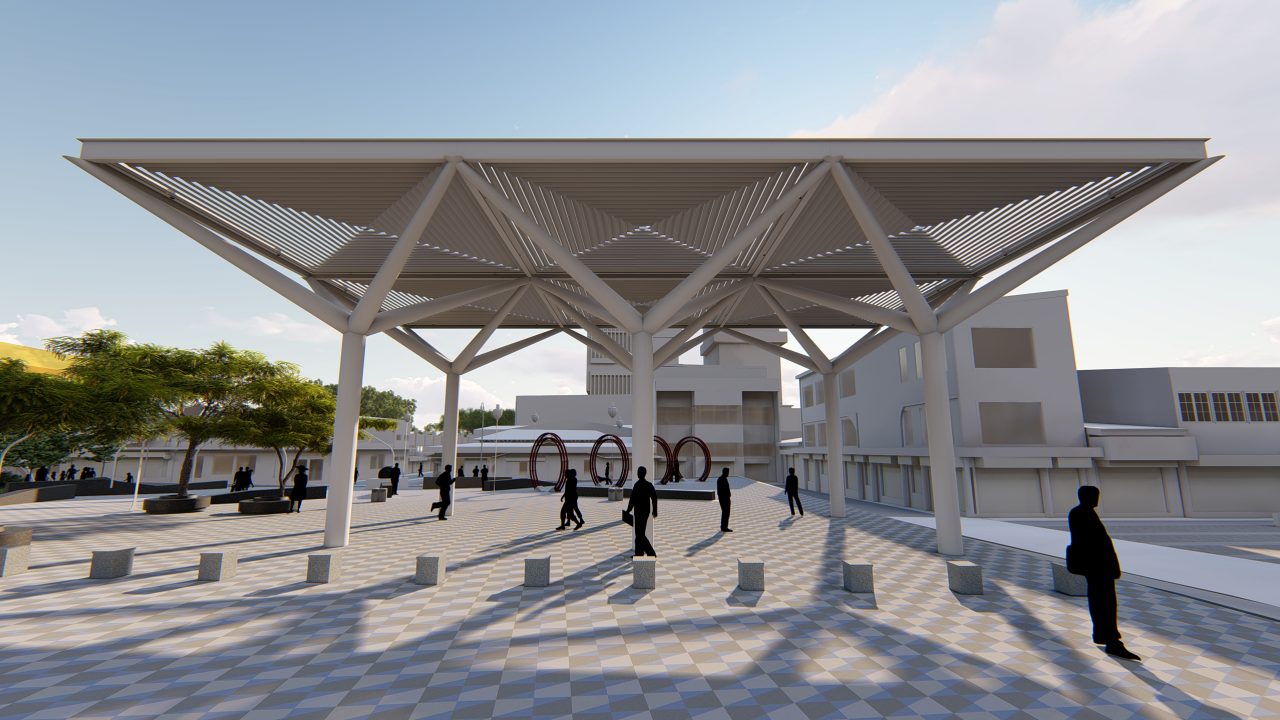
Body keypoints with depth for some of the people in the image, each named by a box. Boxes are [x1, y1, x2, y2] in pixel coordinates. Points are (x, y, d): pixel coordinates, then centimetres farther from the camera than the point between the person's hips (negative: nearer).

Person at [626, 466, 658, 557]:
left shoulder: (637, 485, -15)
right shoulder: (649, 485, 5)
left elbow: (632, 499, -15)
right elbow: (654, 498, 7)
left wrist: (628, 511, -6)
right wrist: (655, 511, 14)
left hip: (639, 511, -8)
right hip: (646, 511, 8)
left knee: (640, 534, -3)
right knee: (640, 533, 18)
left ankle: (652, 554, -11)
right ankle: (639, 553, 24)